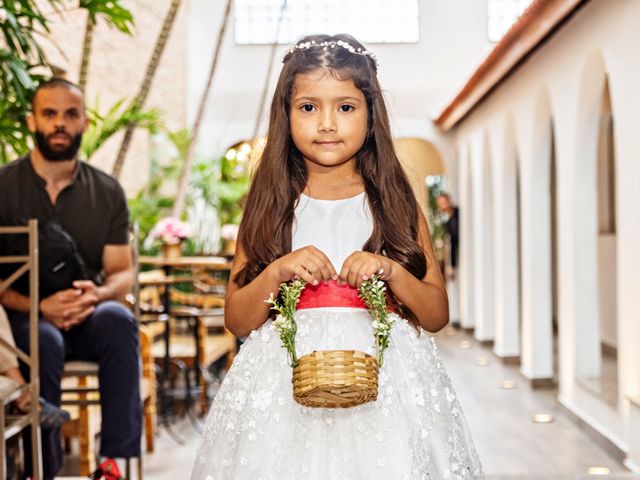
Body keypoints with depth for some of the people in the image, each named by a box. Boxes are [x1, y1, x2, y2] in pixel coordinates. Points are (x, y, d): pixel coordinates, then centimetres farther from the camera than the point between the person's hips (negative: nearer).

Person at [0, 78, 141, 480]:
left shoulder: (107, 191, 6)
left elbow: (122, 272, 4)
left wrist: (98, 294, -20)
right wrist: (39, 307, -25)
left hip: (87, 317, 2)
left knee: (119, 320, -32)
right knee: (45, 340, -35)